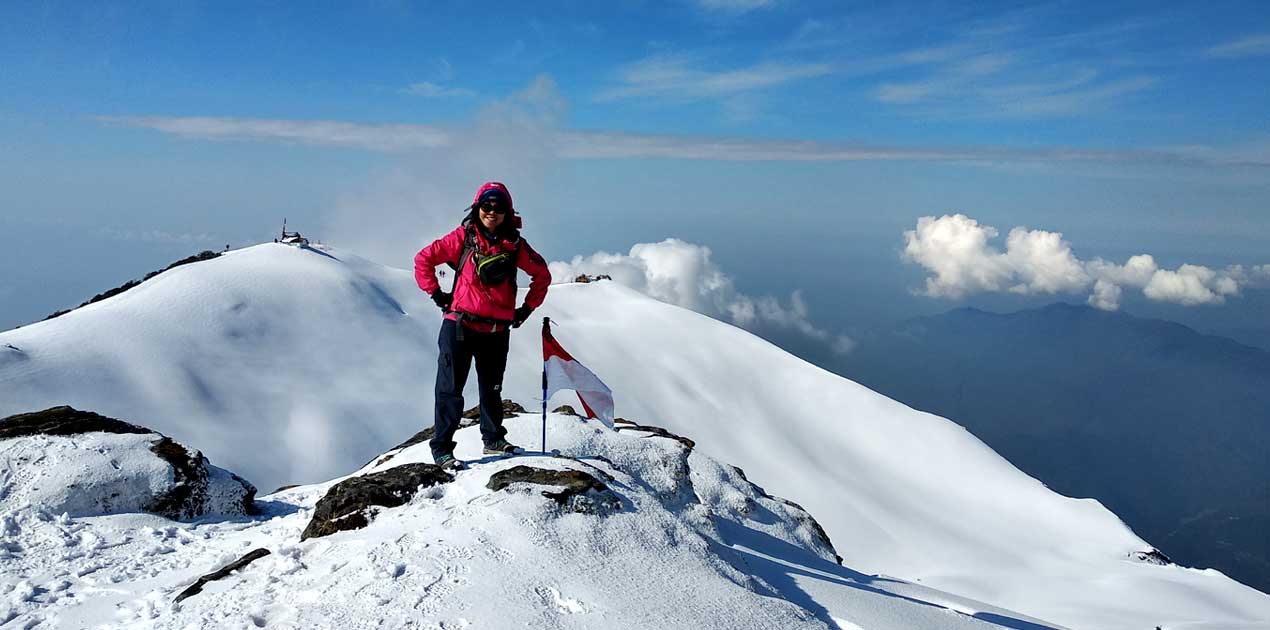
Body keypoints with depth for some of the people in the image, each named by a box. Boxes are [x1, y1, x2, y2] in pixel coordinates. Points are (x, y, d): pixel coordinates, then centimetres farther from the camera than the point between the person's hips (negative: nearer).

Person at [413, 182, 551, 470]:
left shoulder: (514, 245, 5)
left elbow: (542, 274, 17)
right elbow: (423, 259, 2)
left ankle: (494, 439, 31)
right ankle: (441, 448, 5)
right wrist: (436, 294, 0)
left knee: (492, 388, 16)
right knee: (451, 389, -2)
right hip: (460, 324, -3)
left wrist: (528, 308, 13)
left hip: (497, 330, 3)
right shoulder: (463, 237, -2)